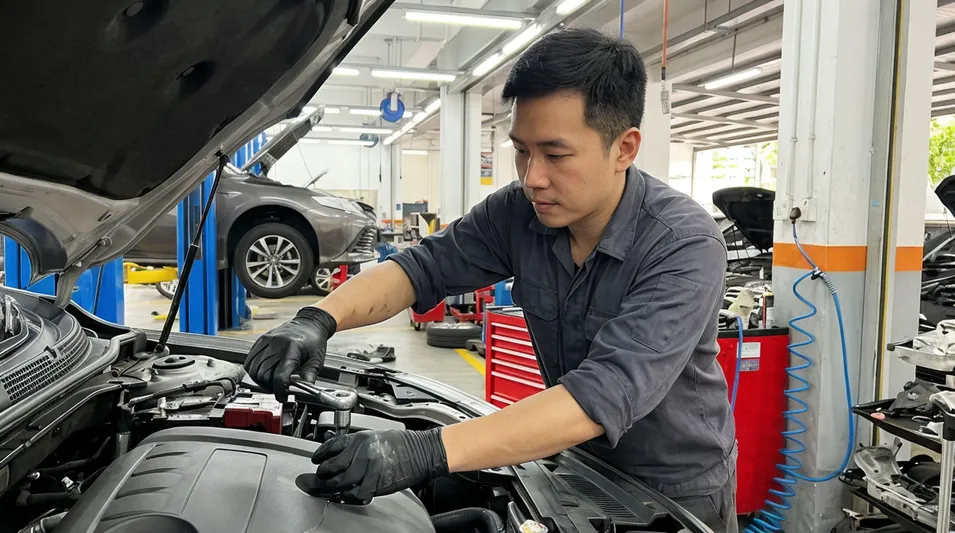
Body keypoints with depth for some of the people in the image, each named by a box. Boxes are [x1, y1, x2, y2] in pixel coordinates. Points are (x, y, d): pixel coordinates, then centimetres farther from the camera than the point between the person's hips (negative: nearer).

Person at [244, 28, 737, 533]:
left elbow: (606, 393, -39)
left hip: (679, 490, -4)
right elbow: (422, 266, -12)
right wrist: (318, 319, -31)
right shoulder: (520, 212, -14)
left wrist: (428, 452, -47)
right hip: (581, 468, 4)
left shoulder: (686, 245, -30)